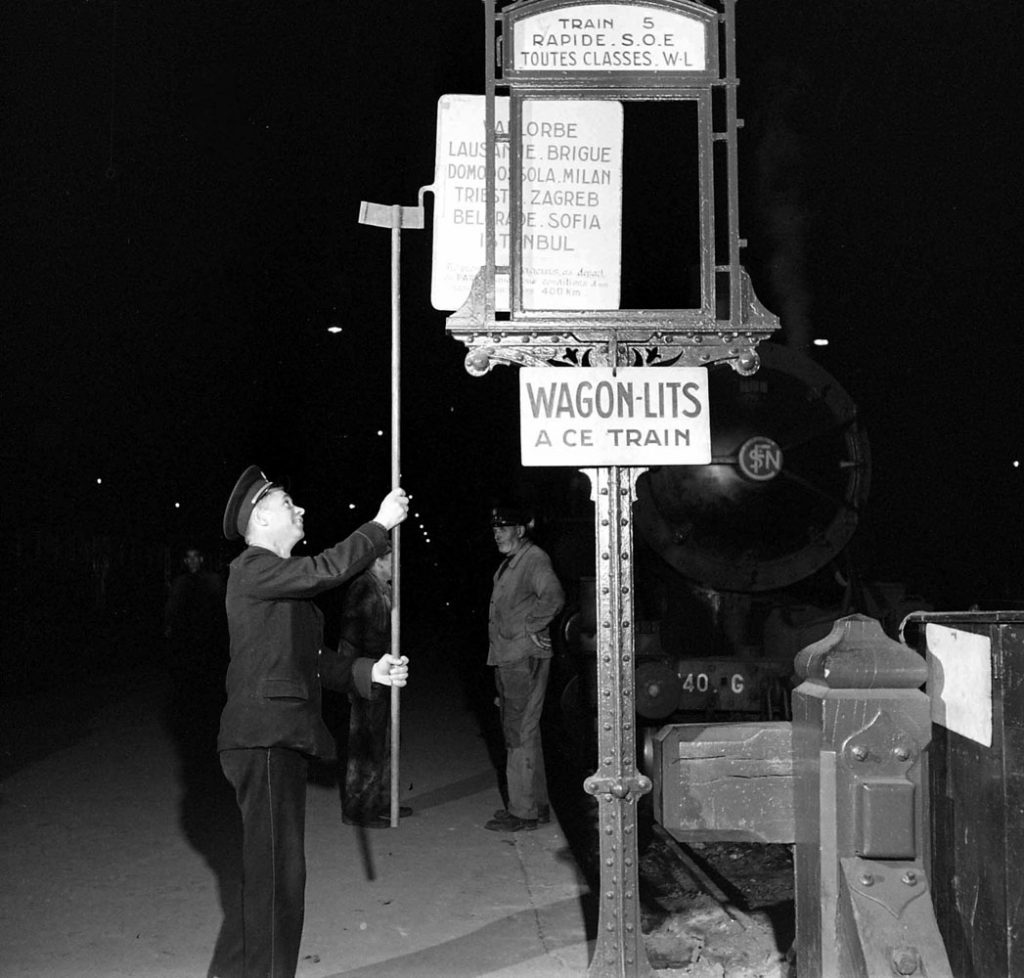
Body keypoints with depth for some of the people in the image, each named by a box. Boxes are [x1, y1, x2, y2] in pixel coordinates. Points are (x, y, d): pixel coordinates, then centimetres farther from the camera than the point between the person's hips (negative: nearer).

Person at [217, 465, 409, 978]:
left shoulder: (278, 579, 21)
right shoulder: (253, 568, -10)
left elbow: (311, 660, 18)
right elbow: (328, 569, -24)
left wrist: (369, 671, 4)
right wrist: (381, 523, -15)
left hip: (281, 740, 10)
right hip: (263, 739, -10)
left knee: (275, 869, 16)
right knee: (275, 871, -7)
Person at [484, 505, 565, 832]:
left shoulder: (534, 559, -12)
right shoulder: (508, 564, 19)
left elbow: (553, 597, -27)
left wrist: (532, 627, -19)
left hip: (525, 659, -10)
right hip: (507, 659, 10)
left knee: (520, 734, -8)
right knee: (521, 732, 15)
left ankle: (524, 812, -2)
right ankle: (537, 804, 25)